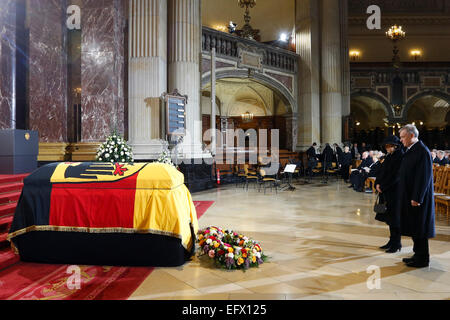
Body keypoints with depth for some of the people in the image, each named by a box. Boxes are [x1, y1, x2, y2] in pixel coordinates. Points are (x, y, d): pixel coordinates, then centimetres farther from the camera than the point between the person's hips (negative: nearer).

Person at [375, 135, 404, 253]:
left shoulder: (400, 157, -13)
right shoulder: (389, 156, 12)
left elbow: (395, 176, -18)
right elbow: (381, 172, 14)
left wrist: (382, 187, -13)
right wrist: (377, 184, -1)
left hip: (395, 192, -8)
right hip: (386, 191, 8)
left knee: (395, 217, 0)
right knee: (389, 217, 13)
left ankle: (397, 243, 11)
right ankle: (392, 241, 23)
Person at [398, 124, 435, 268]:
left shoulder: (422, 151, -17)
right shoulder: (410, 150, 11)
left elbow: (424, 177, -20)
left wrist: (417, 198, -20)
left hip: (417, 197, -9)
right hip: (409, 196, 9)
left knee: (419, 228, 1)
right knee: (413, 227, 16)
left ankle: (422, 259, 13)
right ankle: (418, 255, 27)